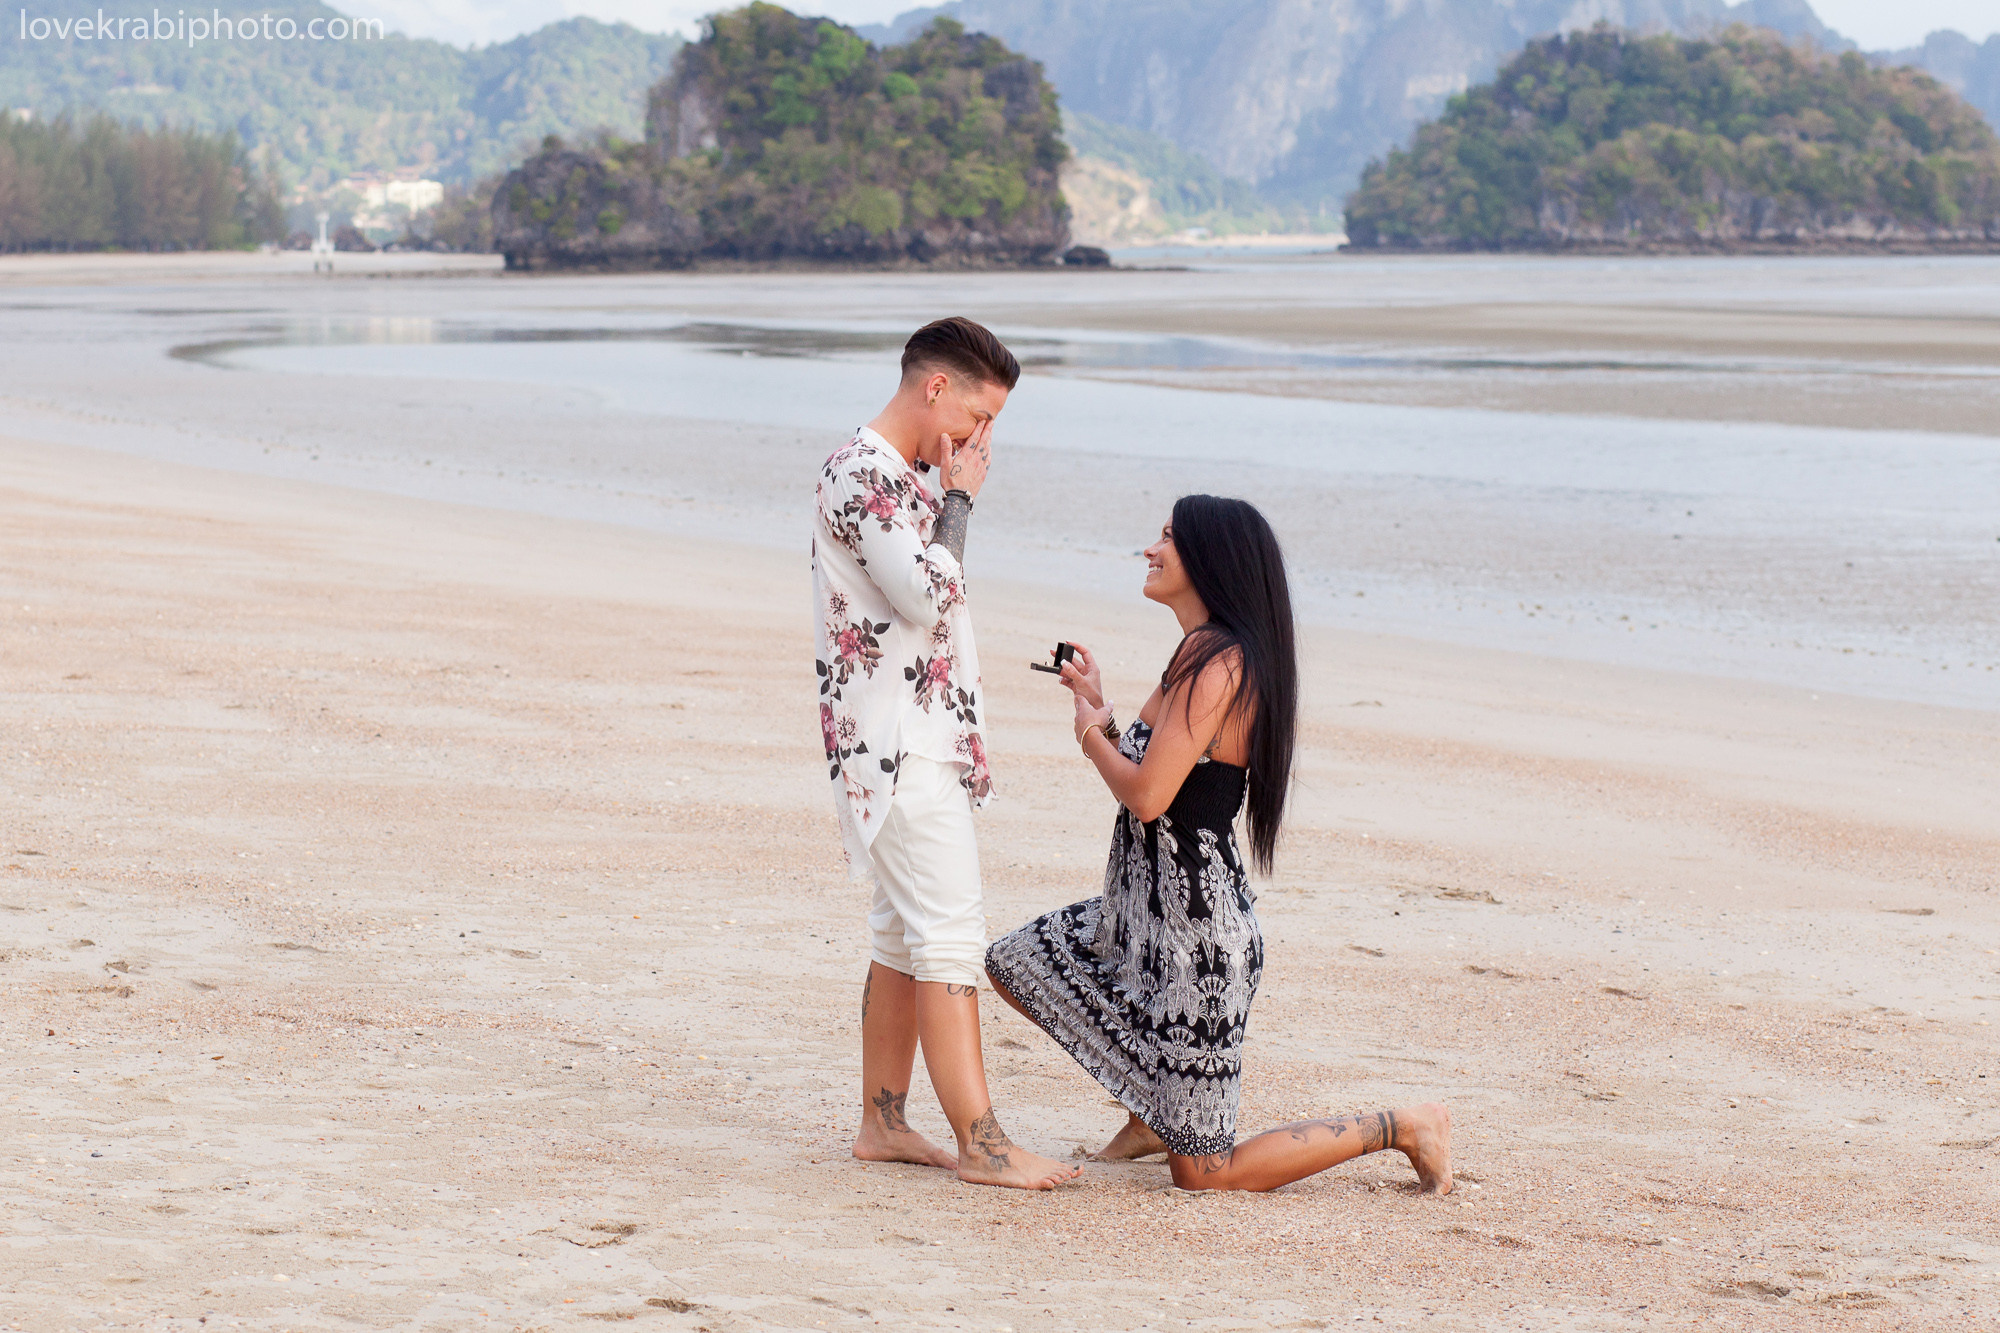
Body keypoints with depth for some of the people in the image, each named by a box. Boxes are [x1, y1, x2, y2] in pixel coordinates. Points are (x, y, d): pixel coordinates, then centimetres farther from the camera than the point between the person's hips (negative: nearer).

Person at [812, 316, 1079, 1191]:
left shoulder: (907, 475, 17)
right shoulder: (861, 474, -15)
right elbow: (929, 596, -25)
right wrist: (958, 499, -13)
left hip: (925, 742, 10)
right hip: (893, 748, -10)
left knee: (906, 936, 13)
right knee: (951, 935, -12)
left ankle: (884, 1122, 19)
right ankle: (979, 1143, -12)